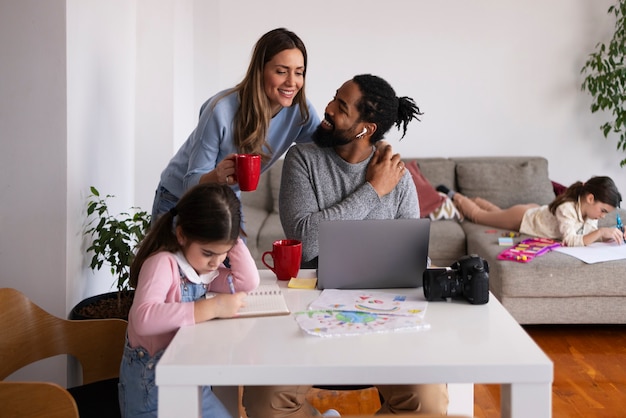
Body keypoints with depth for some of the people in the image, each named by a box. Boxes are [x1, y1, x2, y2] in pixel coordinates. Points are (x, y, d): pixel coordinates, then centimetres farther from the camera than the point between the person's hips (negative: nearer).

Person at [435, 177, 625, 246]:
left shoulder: (589, 209, -20)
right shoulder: (567, 208, -44)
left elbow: (591, 233, -8)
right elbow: (570, 241, -52)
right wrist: (601, 232, -55)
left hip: (535, 211, 7)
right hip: (522, 218, -7)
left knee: (498, 212, 36)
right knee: (476, 215, 18)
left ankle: (477, 200, 62)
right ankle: (452, 195, 41)